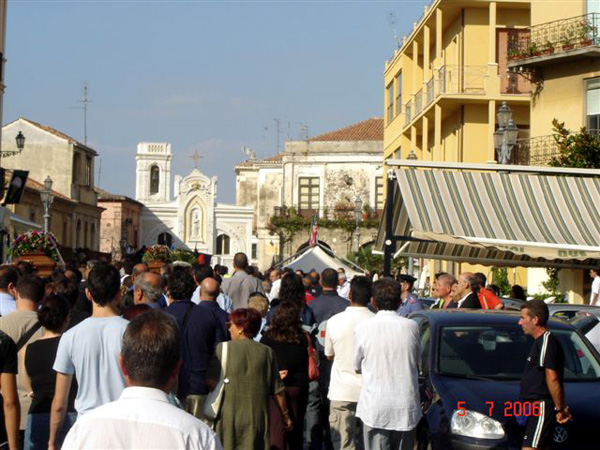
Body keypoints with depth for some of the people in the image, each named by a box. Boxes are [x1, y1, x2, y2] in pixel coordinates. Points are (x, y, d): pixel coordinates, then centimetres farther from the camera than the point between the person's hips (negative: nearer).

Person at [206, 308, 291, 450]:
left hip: (229, 416, -2)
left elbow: (211, 381, -10)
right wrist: (285, 415, 16)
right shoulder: (267, 352, 3)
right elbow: (277, 390, 5)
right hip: (257, 417, 2)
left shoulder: (223, 348, -4)